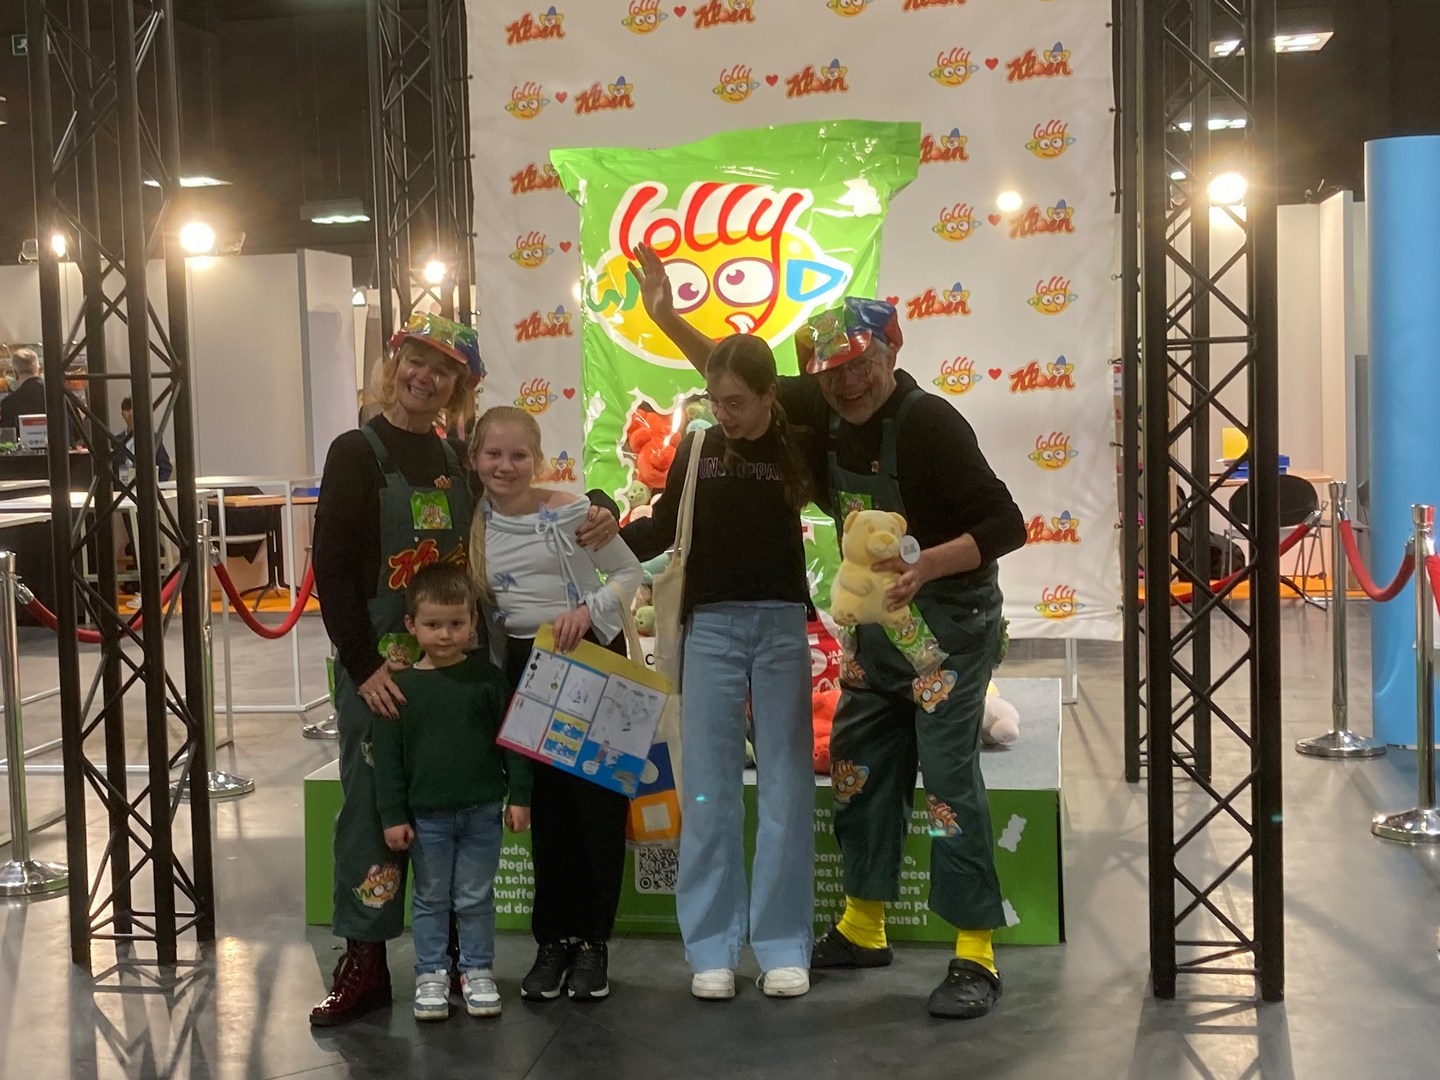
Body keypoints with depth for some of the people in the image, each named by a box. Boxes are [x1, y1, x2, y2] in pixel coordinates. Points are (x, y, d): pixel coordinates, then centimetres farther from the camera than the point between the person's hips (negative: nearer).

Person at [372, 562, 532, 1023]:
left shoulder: (487, 676, -4)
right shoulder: (402, 686, -5)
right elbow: (388, 755, -2)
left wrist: (519, 796, -2)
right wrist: (393, 815, -4)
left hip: (482, 811, 0)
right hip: (426, 815, 0)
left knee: (476, 898, 10)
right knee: (431, 899, 11)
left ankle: (478, 971, 23)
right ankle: (431, 975, 23)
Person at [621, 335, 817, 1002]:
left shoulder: (796, 450, 0)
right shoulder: (696, 451, 4)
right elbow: (664, 530, 9)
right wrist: (610, 531, -6)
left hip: (781, 624, -1)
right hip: (711, 626, 1)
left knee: (785, 784, 2)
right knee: (708, 786, 1)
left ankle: (783, 946, 9)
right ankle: (712, 948, 8)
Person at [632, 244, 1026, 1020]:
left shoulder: (927, 423, -23)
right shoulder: (822, 410, -2)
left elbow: (1005, 526, -24)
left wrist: (925, 565, -35)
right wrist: (666, 318, 7)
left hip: (949, 622, -8)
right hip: (877, 626, 8)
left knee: (948, 776, -10)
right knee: (858, 769, 13)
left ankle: (975, 955, -1)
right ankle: (863, 927, 29)